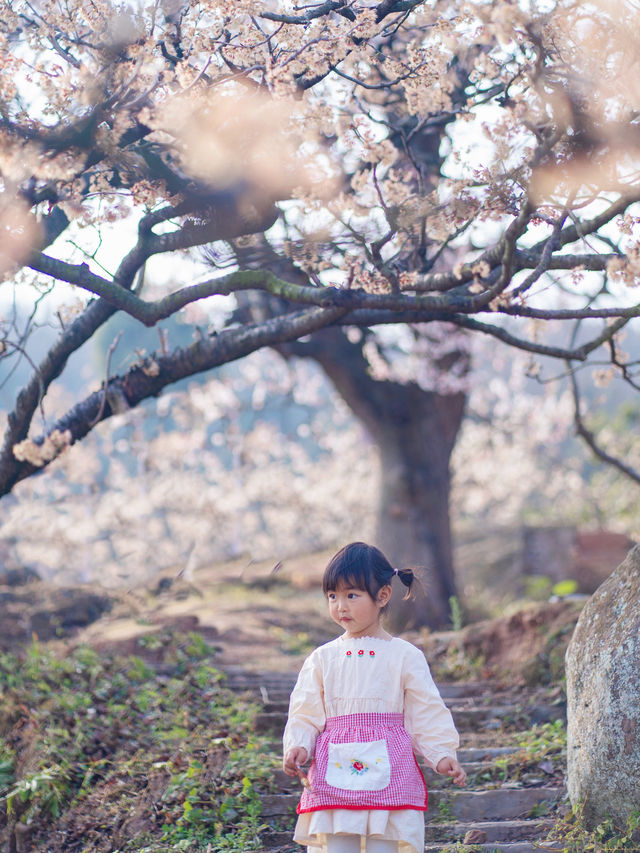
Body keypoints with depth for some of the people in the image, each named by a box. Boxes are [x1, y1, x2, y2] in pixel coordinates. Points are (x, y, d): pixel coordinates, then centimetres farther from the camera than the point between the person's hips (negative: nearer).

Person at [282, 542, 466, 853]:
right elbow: (305, 714, 9)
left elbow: (427, 713, 6)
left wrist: (441, 755, -6)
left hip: (389, 772, -1)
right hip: (334, 776, 2)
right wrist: (297, 747, -9)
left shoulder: (404, 656, 5)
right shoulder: (322, 658, 9)